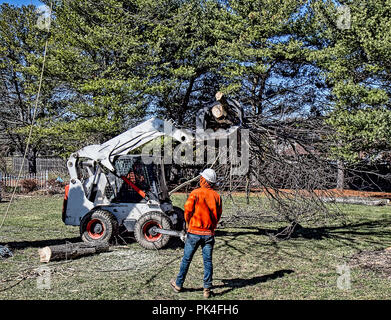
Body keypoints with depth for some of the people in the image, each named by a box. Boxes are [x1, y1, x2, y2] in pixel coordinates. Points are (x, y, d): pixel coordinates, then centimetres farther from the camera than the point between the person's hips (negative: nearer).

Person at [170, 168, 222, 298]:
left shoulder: (195, 193, -9)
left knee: (186, 259, 10)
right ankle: (207, 289, 8)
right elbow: (218, 214, 5)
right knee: (208, 261, 8)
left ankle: (178, 284, 23)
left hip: (194, 232, -2)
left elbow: (188, 210, -9)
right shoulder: (216, 196, 1)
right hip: (209, 233, 3)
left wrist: (188, 223, 9)